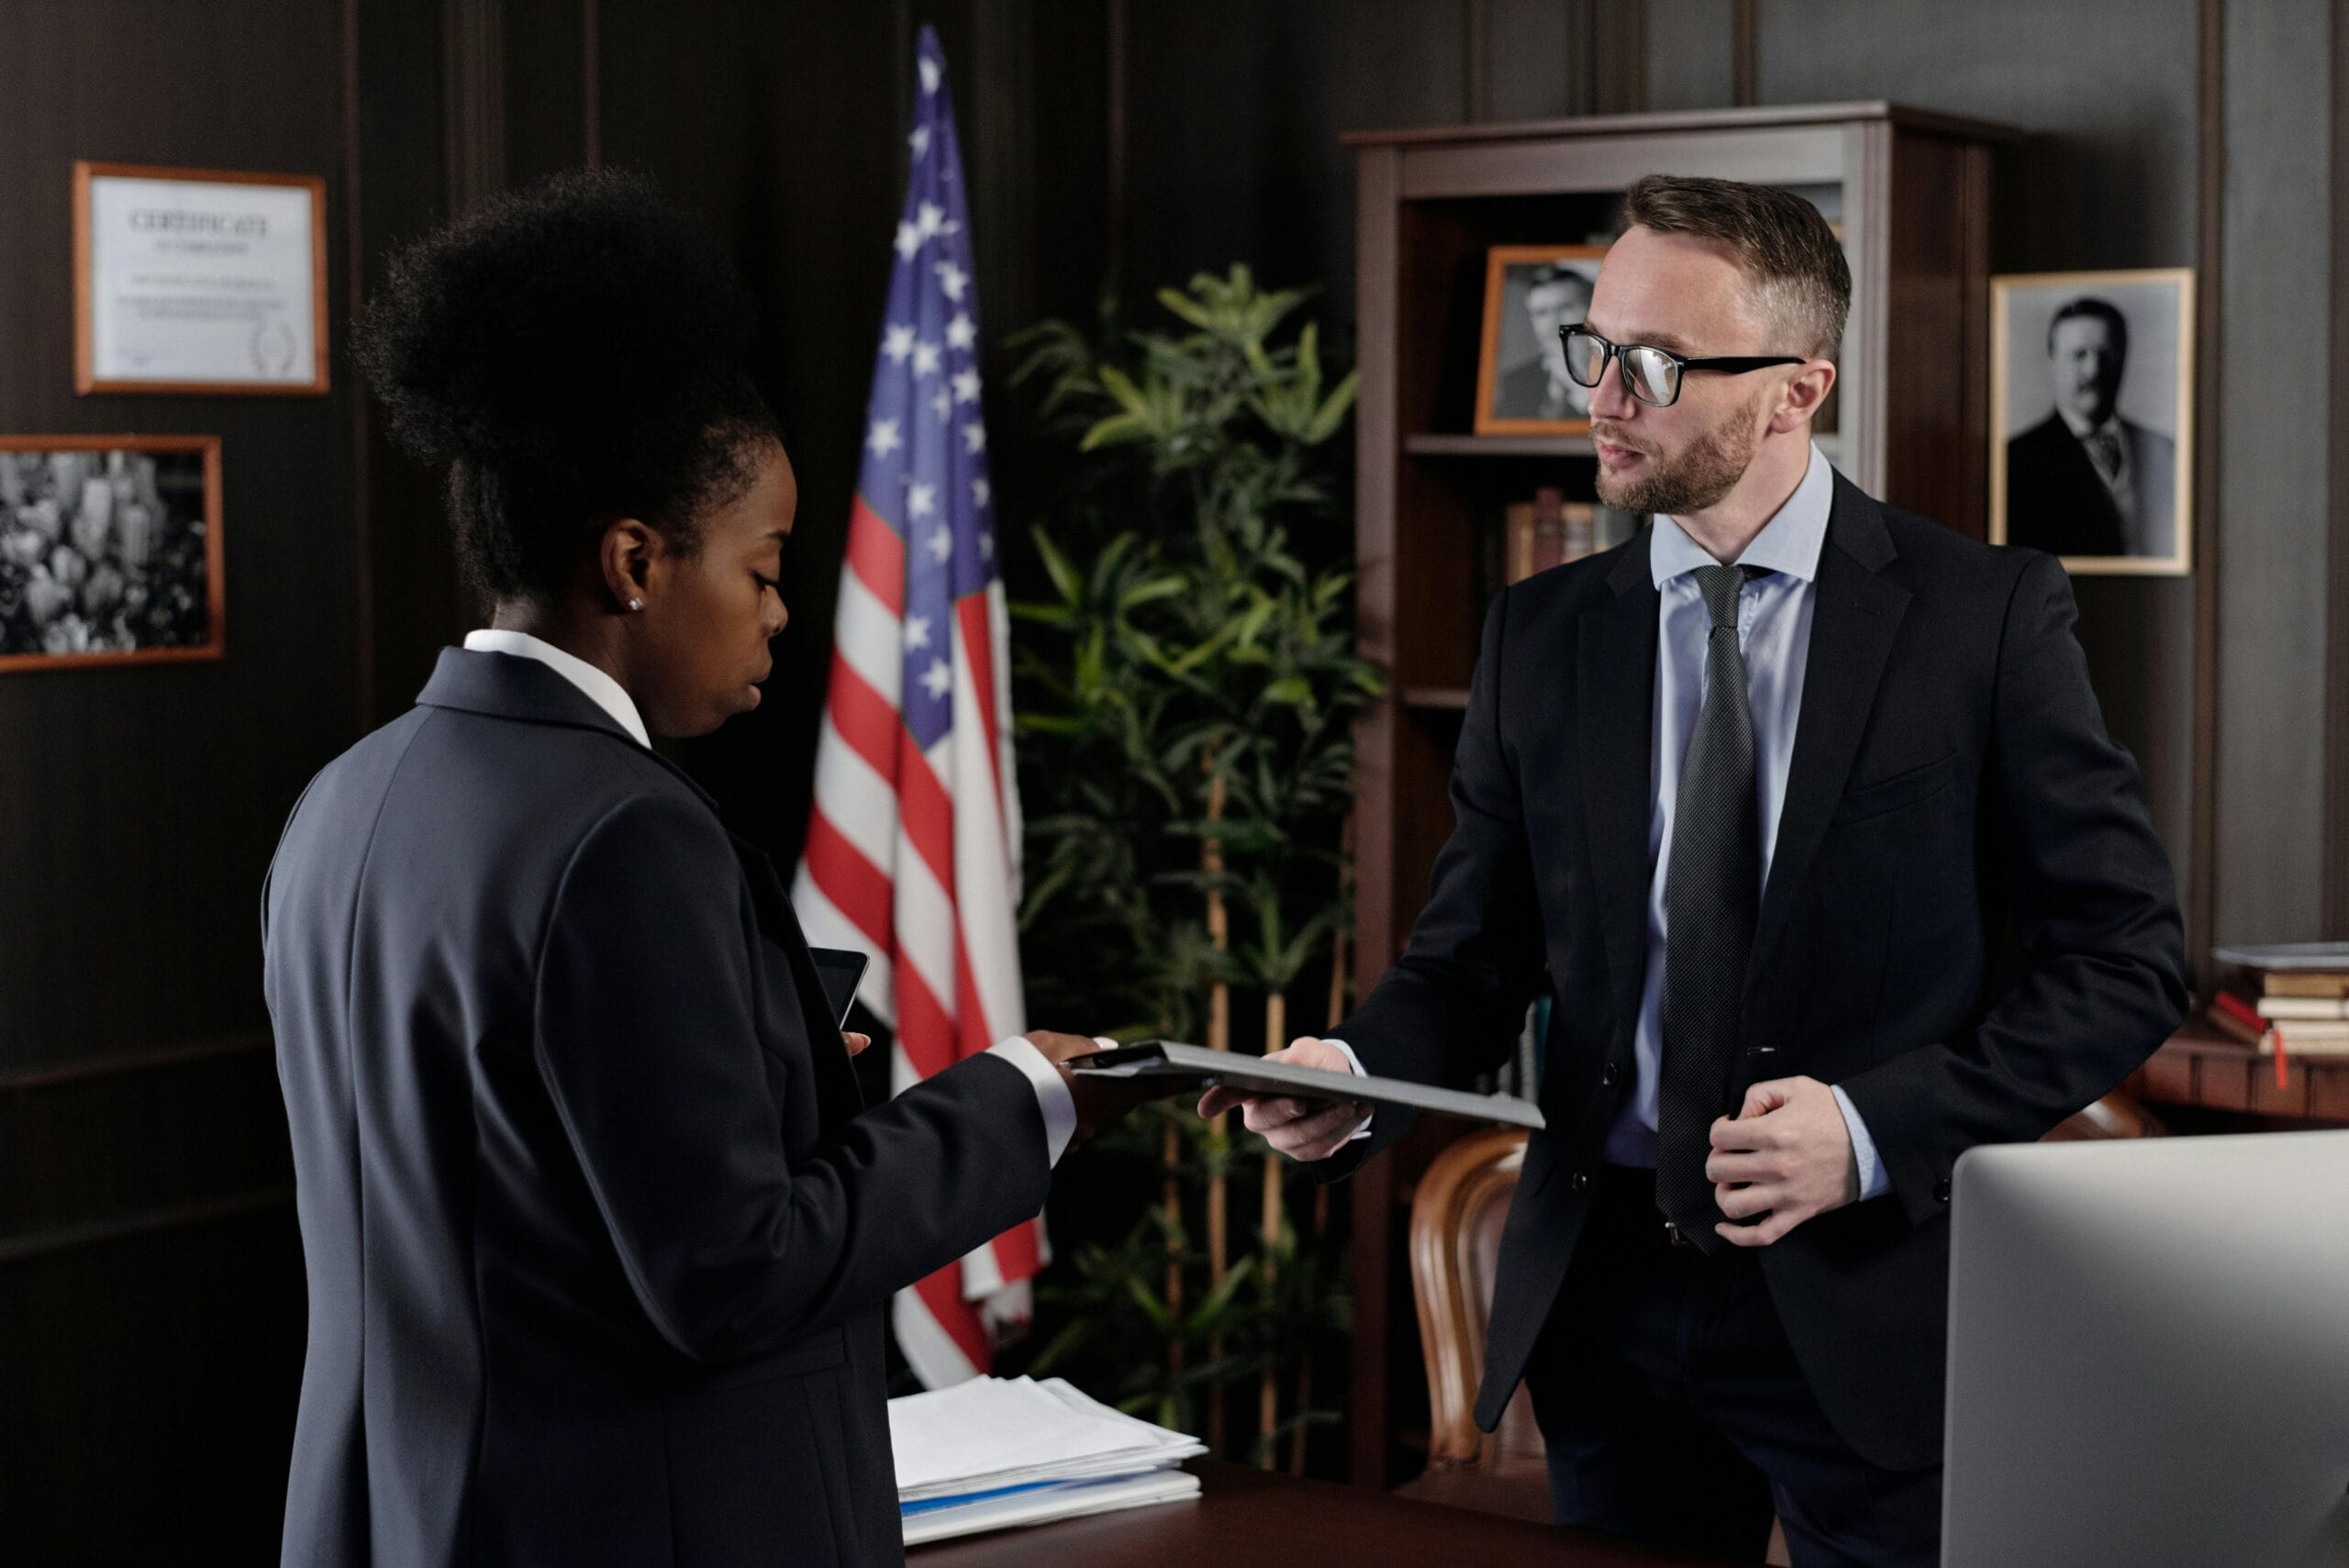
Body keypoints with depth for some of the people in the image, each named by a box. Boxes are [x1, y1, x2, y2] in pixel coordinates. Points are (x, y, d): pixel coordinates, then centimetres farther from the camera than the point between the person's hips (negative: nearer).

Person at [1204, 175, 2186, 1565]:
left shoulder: (1989, 615, -6)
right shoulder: (1541, 636, 6)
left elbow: (2126, 958, -6)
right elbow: (1475, 951, 8)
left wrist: (1876, 1126, -16)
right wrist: (1360, 1076, -13)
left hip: (1875, 1307, -3)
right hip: (1608, 1293, 4)